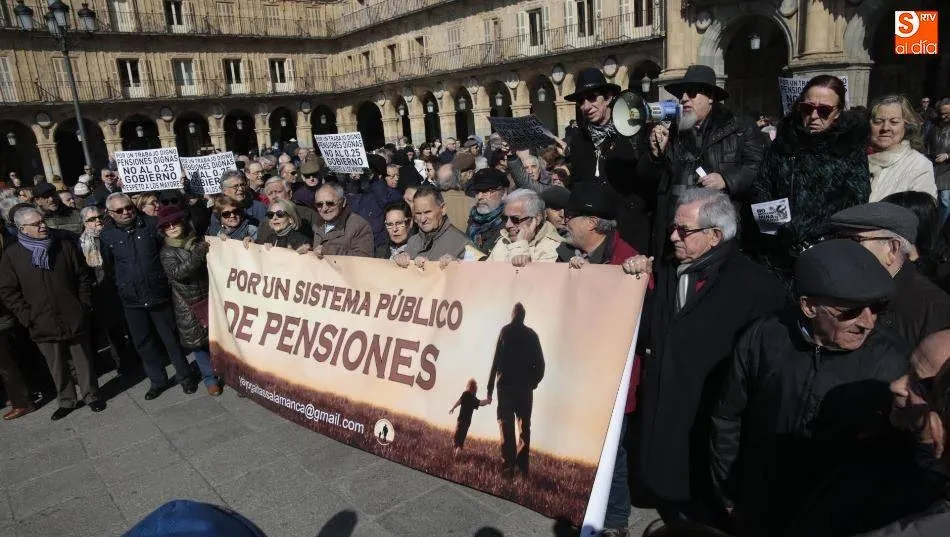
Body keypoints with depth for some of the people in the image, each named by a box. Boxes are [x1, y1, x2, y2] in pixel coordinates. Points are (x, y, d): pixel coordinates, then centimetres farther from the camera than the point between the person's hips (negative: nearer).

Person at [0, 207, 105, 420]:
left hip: (74, 318, 0)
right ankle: (67, 401, 27)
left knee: (83, 359, 8)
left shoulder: (64, 245, 0)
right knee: (57, 365, 11)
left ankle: (91, 395, 24)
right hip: (43, 323, 1)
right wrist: (26, 316, -6)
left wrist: (84, 305, -2)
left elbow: (83, 276, 5)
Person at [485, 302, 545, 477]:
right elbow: (540, 364, 1)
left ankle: (509, 466, -9)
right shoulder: (531, 335, 6)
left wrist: (490, 388, -4)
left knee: (507, 426, -2)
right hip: (525, 387, 2)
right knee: (524, 427, 10)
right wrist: (532, 383, 14)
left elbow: (496, 361, -6)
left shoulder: (506, 331, -1)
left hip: (506, 386, -2)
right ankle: (522, 466, 9)